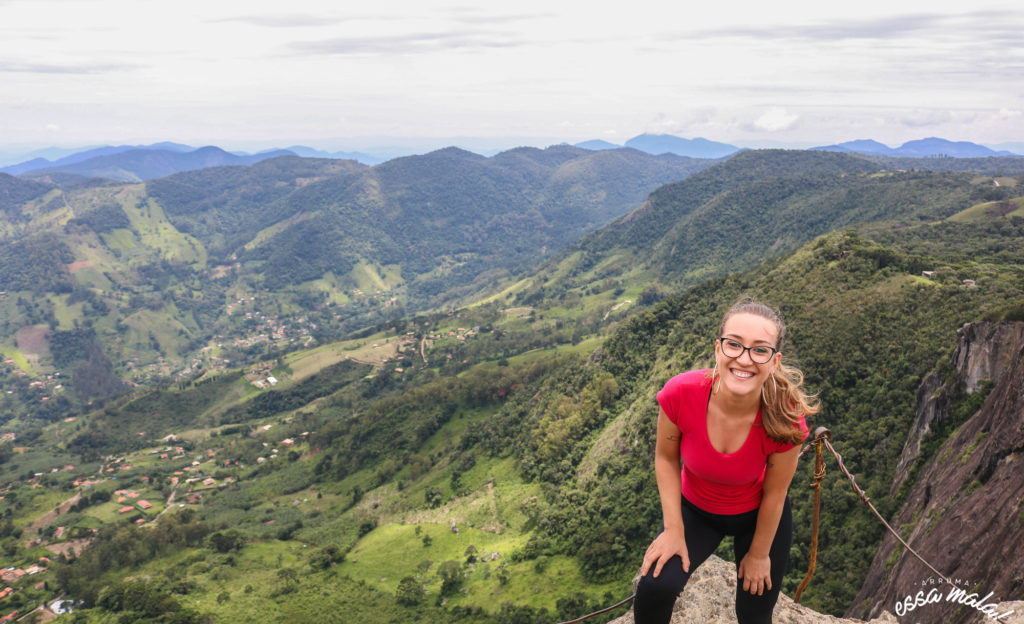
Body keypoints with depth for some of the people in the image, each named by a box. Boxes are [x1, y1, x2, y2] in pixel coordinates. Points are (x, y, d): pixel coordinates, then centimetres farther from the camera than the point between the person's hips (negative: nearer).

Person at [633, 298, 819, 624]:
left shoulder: (785, 419, -32)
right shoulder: (681, 393, -32)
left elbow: (774, 494, -15)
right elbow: (666, 457, -12)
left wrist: (759, 554, -2)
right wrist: (673, 529, -14)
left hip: (758, 516, 0)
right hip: (695, 508, 0)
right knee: (655, 586, -23)